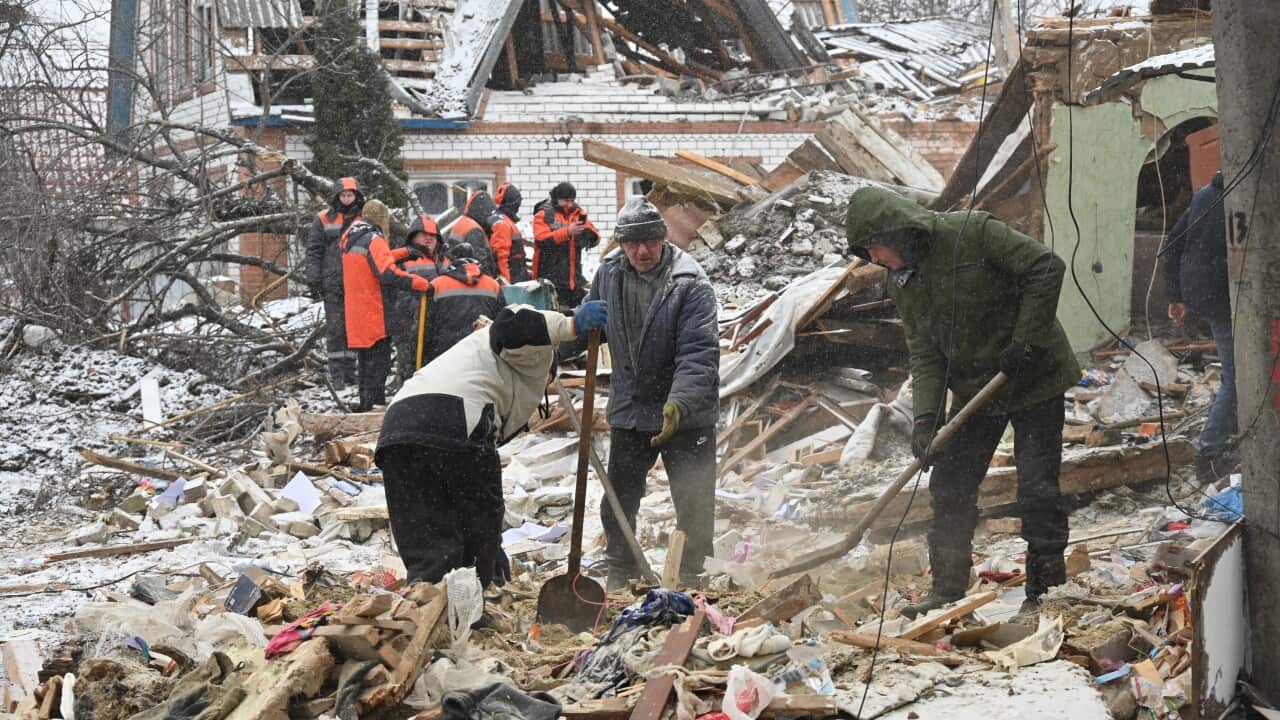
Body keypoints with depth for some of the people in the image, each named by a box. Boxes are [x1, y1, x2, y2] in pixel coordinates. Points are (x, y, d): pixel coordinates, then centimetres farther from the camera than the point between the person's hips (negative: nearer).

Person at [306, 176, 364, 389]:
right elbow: (314, 251, 4)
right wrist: (314, 280, -4)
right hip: (333, 283, -2)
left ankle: (350, 371, 11)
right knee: (335, 329, -3)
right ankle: (337, 374, -1)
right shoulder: (324, 219, 4)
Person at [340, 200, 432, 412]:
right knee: (380, 361, -5)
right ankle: (374, 402, -8)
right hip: (375, 315, -9)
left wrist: (404, 252, 12)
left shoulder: (351, 241, 14)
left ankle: (365, 404, 22)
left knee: (365, 360, 17)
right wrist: (424, 285, -28)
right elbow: (389, 274, -27)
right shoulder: (374, 241, -15)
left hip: (357, 314, 9)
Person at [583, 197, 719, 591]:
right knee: (618, 503, 14)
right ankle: (620, 576, 33)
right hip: (629, 409, 4)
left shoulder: (690, 284, -19)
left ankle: (690, 577, 24)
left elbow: (698, 353, -27)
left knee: (694, 505, 6)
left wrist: (679, 404, -39)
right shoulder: (609, 274, -4)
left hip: (686, 414, -4)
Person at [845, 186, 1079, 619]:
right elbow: (925, 355, -1)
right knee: (950, 487, 6)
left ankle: (1045, 591, 6)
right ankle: (948, 589, 16)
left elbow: (1046, 268, -21)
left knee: (1037, 489, -5)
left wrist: (1025, 342, -23)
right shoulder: (903, 284, 2)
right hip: (973, 389, 7)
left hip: (1034, 378, -7)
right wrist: (926, 416, -16)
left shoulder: (972, 233, -19)